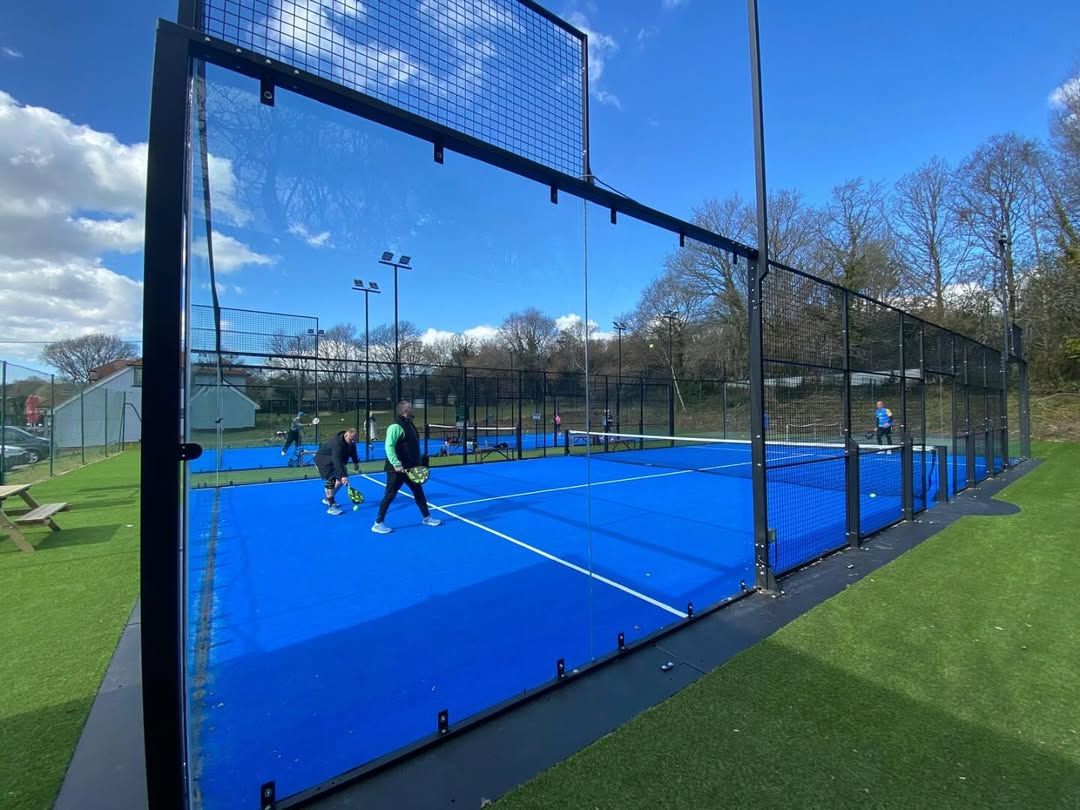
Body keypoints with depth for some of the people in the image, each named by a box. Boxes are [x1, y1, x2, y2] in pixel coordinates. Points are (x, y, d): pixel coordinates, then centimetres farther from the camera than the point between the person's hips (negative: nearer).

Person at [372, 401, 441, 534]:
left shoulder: (410, 424, 12)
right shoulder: (396, 426, -18)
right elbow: (389, 447, -25)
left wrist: (417, 464, 21)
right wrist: (396, 464, -31)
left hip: (410, 468, 9)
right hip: (397, 469, -9)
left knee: (419, 492, 17)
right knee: (390, 495, 1)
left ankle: (426, 518, 30)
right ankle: (378, 523, 14)